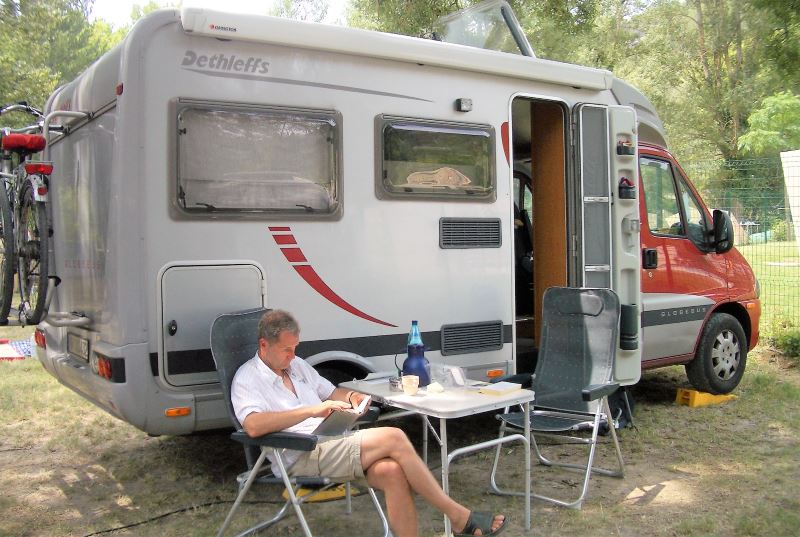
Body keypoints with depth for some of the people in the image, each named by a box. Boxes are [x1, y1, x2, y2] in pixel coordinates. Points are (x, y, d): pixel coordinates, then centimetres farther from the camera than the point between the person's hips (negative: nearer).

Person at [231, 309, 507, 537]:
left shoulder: (297, 365, 21)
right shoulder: (247, 379, -3)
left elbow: (331, 392, 31)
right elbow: (253, 426, -22)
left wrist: (351, 396, 6)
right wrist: (312, 410, -26)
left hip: (334, 441, 7)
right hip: (302, 458, -7)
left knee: (391, 471, -24)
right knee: (393, 438, -23)